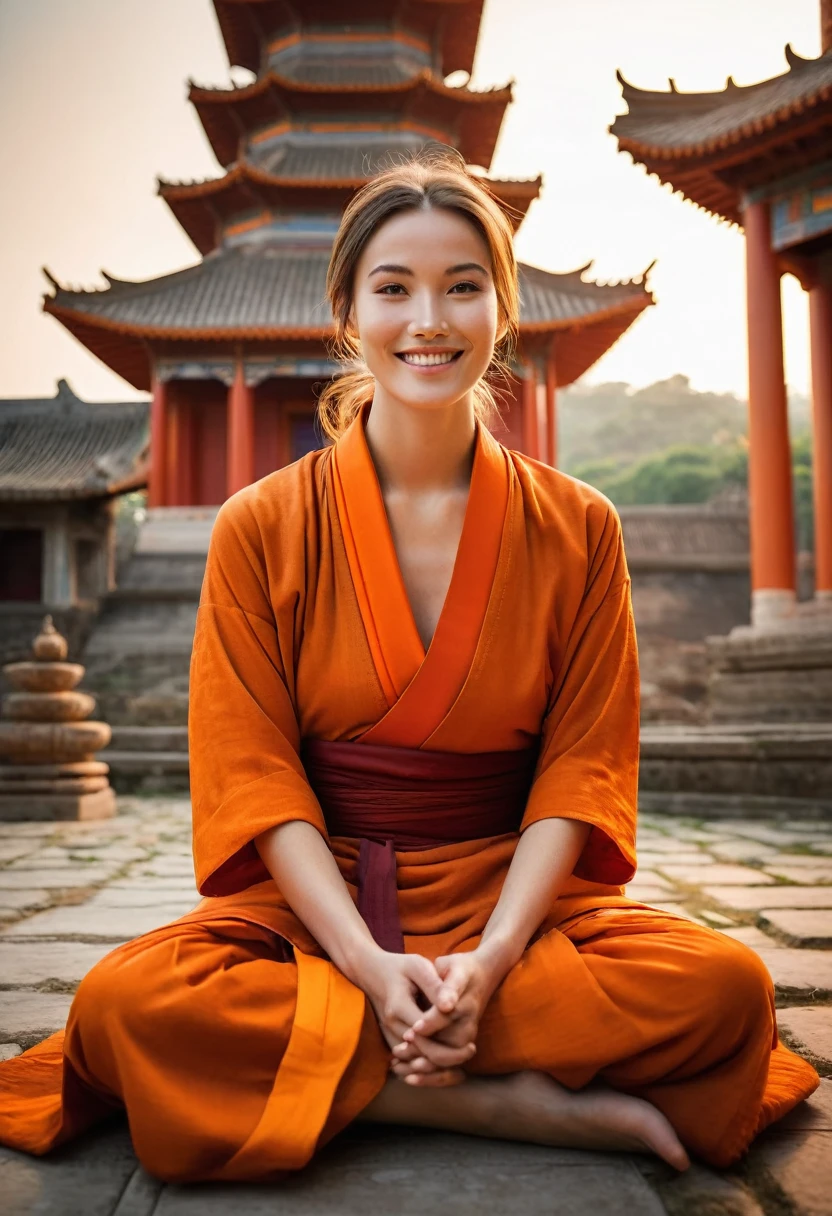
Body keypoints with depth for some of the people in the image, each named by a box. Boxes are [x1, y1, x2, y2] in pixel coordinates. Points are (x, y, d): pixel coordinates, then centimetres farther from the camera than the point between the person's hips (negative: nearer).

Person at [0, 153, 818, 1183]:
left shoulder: (576, 529, 2)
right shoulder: (261, 528, 0)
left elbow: (582, 767, -2)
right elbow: (257, 774, -6)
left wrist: (489, 959, -18)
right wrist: (369, 964, -20)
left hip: (513, 899, 0)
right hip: (315, 902, 0)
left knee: (728, 986, -25)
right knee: (124, 1001, -29)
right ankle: (525, 1104, -19)